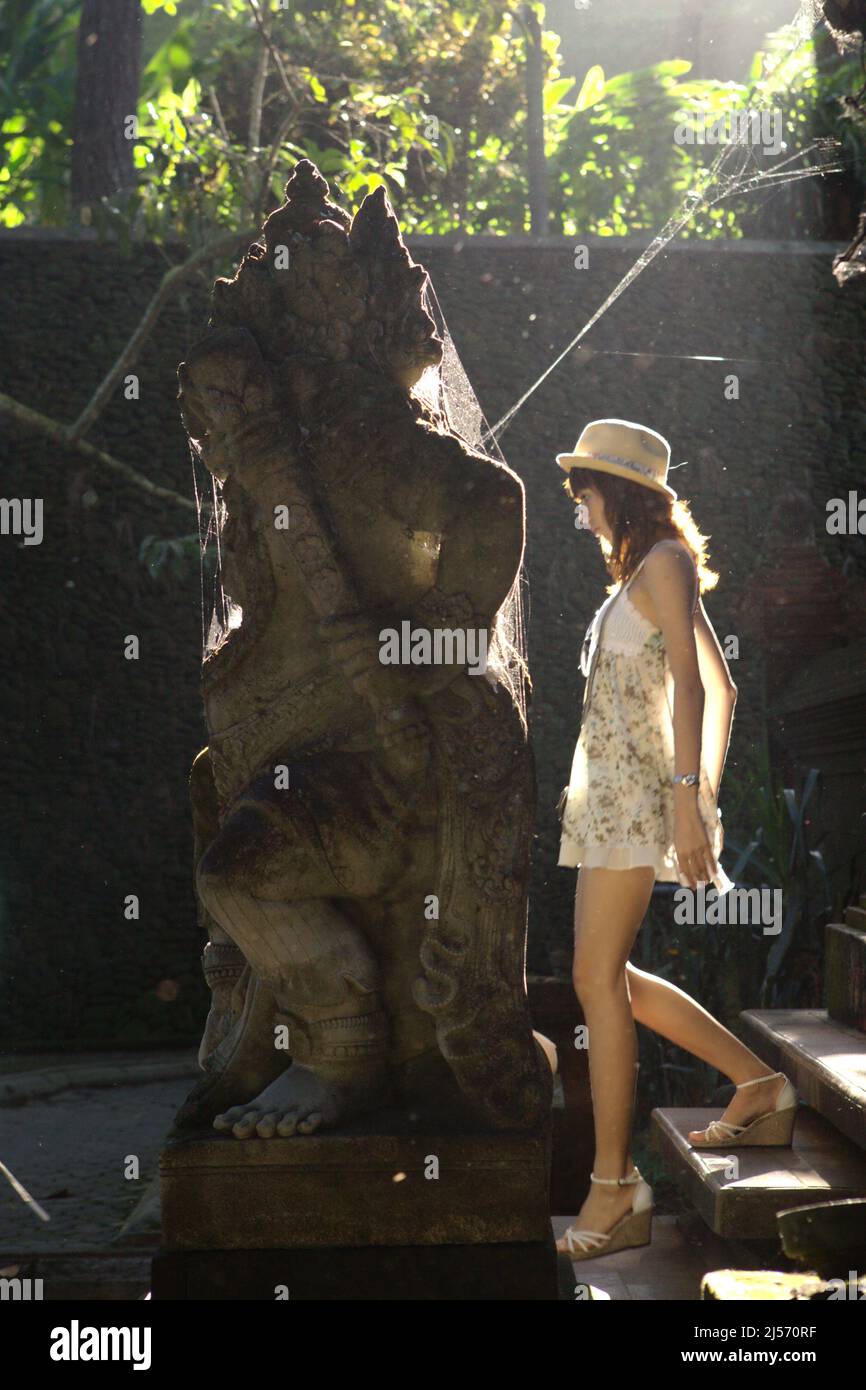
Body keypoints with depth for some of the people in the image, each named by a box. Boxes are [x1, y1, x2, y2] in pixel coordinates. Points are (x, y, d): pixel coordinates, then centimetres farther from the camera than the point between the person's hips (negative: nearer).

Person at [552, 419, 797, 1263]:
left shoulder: (662, 562, -6)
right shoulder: (639, 575, 20)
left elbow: (691, 681, -16)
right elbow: (720, 688, 22)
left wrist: (687, 799, -23)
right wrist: (706, 790, 20)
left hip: (636, 789, -10)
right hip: (608, 790, 10)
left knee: (599, 977, -10)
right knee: (604, 976, 10)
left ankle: (615, 1187, -7)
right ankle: (757, 1084, 17)